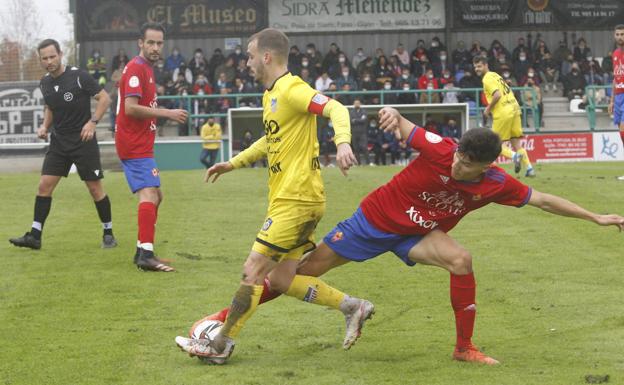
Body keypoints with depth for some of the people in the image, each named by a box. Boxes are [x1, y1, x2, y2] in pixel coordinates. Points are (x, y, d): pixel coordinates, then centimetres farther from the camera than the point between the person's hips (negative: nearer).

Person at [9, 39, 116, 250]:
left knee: (95, 187, -1)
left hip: (84, 140, -5)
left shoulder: (79, 76, -12)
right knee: (44, 185, -3)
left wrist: (92, 122, -20)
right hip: (59, 142, 5)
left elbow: (104, 98, -9)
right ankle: (34, 235, 0)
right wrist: (45, 126, 5)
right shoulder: (45, 83, 6)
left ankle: (108, 233, 13)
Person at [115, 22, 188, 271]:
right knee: (148, 194, -19)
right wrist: (167, 113, -20)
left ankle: (143, 251, 21)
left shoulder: (145, 69, 18)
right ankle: (146, 255, -27)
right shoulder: (136, 69, -13)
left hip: (140, 145, 11)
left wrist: (164, 114, 13)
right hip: (135, 146, -11)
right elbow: (130, 108, -23)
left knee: (155, 196, 16)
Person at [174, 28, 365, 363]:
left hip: (296, 201, -10)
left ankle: (220, 345, 0)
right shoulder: (270, 95, 17)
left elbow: (335, 109, -26)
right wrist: (234, 163, 33)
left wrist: (342, 142, -43)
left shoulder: (291, 90, -14)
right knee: (285, 278, 9)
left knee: (253, 270, -6)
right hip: (288, 199, 10)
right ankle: (352, 307, 14)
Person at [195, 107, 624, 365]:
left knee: (461, 259, -27)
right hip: (375, 219, -2)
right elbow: (404, 129, -23)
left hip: (416, 235, 2)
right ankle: (231, 314, 15)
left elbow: (543, 200, -7)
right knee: (306, 269, 0)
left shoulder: (497, 184, -17)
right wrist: (394, 114, -47)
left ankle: (464, 348, -12)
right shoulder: (440, 150, -27)